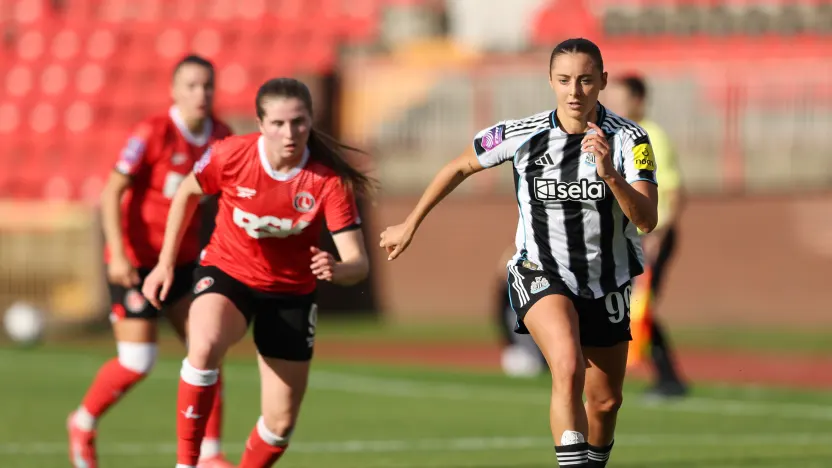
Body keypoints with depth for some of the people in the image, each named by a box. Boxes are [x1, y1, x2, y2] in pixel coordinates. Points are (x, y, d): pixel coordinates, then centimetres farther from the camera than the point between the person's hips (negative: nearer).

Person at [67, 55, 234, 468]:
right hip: (137, 261, -6)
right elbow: (112, 192, -16)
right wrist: (118, 253, -23)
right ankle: (83, 423, 20)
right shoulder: (153, 134, -17)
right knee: (137, 363, -7)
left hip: (183, 260, 6)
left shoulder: (221, 137, 1)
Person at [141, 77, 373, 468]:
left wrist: (336, 271, -47)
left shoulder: (329, 181, -22)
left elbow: (358, 263, -24)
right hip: (226, 274, -1)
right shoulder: (230, 155, -20)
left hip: (291, 294, 1)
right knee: (204, 346, -36)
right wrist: (166, 262, 5)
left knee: (281, 422, 3)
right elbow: (187, 194, 2)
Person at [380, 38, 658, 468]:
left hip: (606, 285, 3)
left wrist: (611, 175, -41)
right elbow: (460, 168, 6)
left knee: (605, 403, 13)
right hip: (540, 275, -3)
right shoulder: (521, 135, -13)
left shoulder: (629, 139, -14)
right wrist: (410, 225, 13)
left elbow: (647, 220, -24)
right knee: (568, 368, -31)